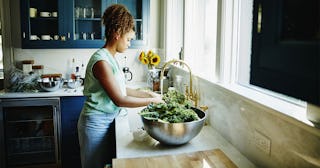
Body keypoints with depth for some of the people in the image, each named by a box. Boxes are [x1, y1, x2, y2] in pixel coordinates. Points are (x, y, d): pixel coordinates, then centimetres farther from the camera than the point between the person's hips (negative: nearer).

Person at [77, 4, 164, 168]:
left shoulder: (110, 57, 7)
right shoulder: (101, 61, -23)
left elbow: (121, 90, 11)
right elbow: (119, 100, -24)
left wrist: (147, 93, 4)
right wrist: (151, 100, -17)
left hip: (107, 121, 9)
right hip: (96, 123, -9)